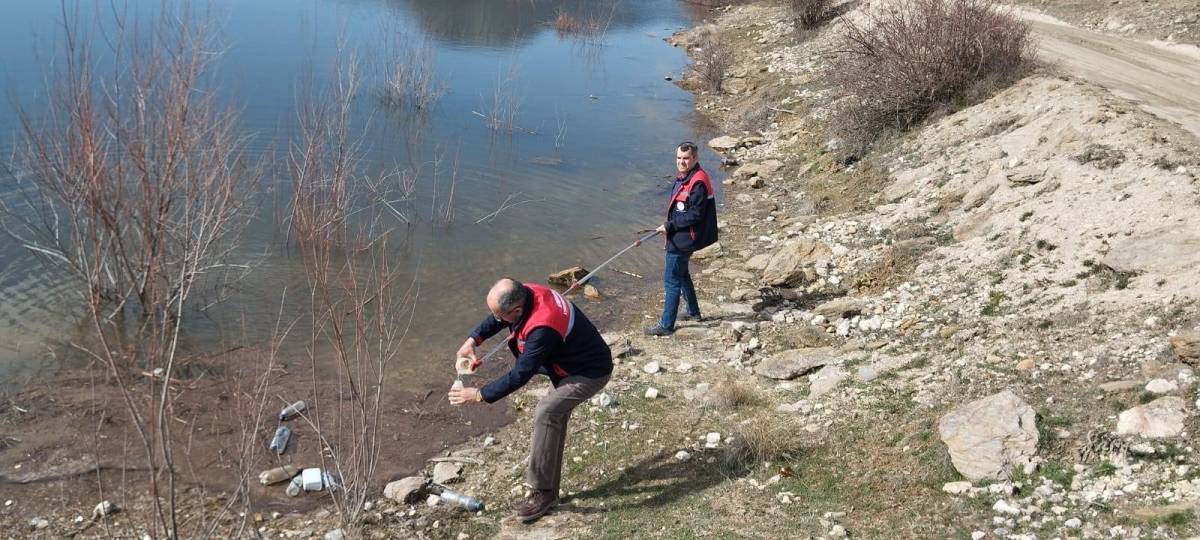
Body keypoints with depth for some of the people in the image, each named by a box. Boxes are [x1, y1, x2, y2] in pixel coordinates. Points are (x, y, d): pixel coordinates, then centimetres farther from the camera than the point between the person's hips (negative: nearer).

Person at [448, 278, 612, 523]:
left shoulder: (543, 328, -38)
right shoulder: (526, 293, -13)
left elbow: (519, 375, -31)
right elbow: (495, 319, 9)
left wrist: (479, 395, -23)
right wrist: (473, 340, -4)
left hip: (591, 373, -10)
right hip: (572, 363, 10)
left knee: (546, 413, -22)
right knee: (556, 420, 11)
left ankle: (542, 491, -12)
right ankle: (549, 490, 21)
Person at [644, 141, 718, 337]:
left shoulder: (698, 182, -22)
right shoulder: (683, 177, 8)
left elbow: (695, 215, -23)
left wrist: (670, 226, -18)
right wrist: (670, 226, 6)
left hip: (684, 239, -10)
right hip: (679, 237, 10)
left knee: (672, 280, -4)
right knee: (681, 274, 24)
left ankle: (666, 325, 4)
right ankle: (693, 312, 41)